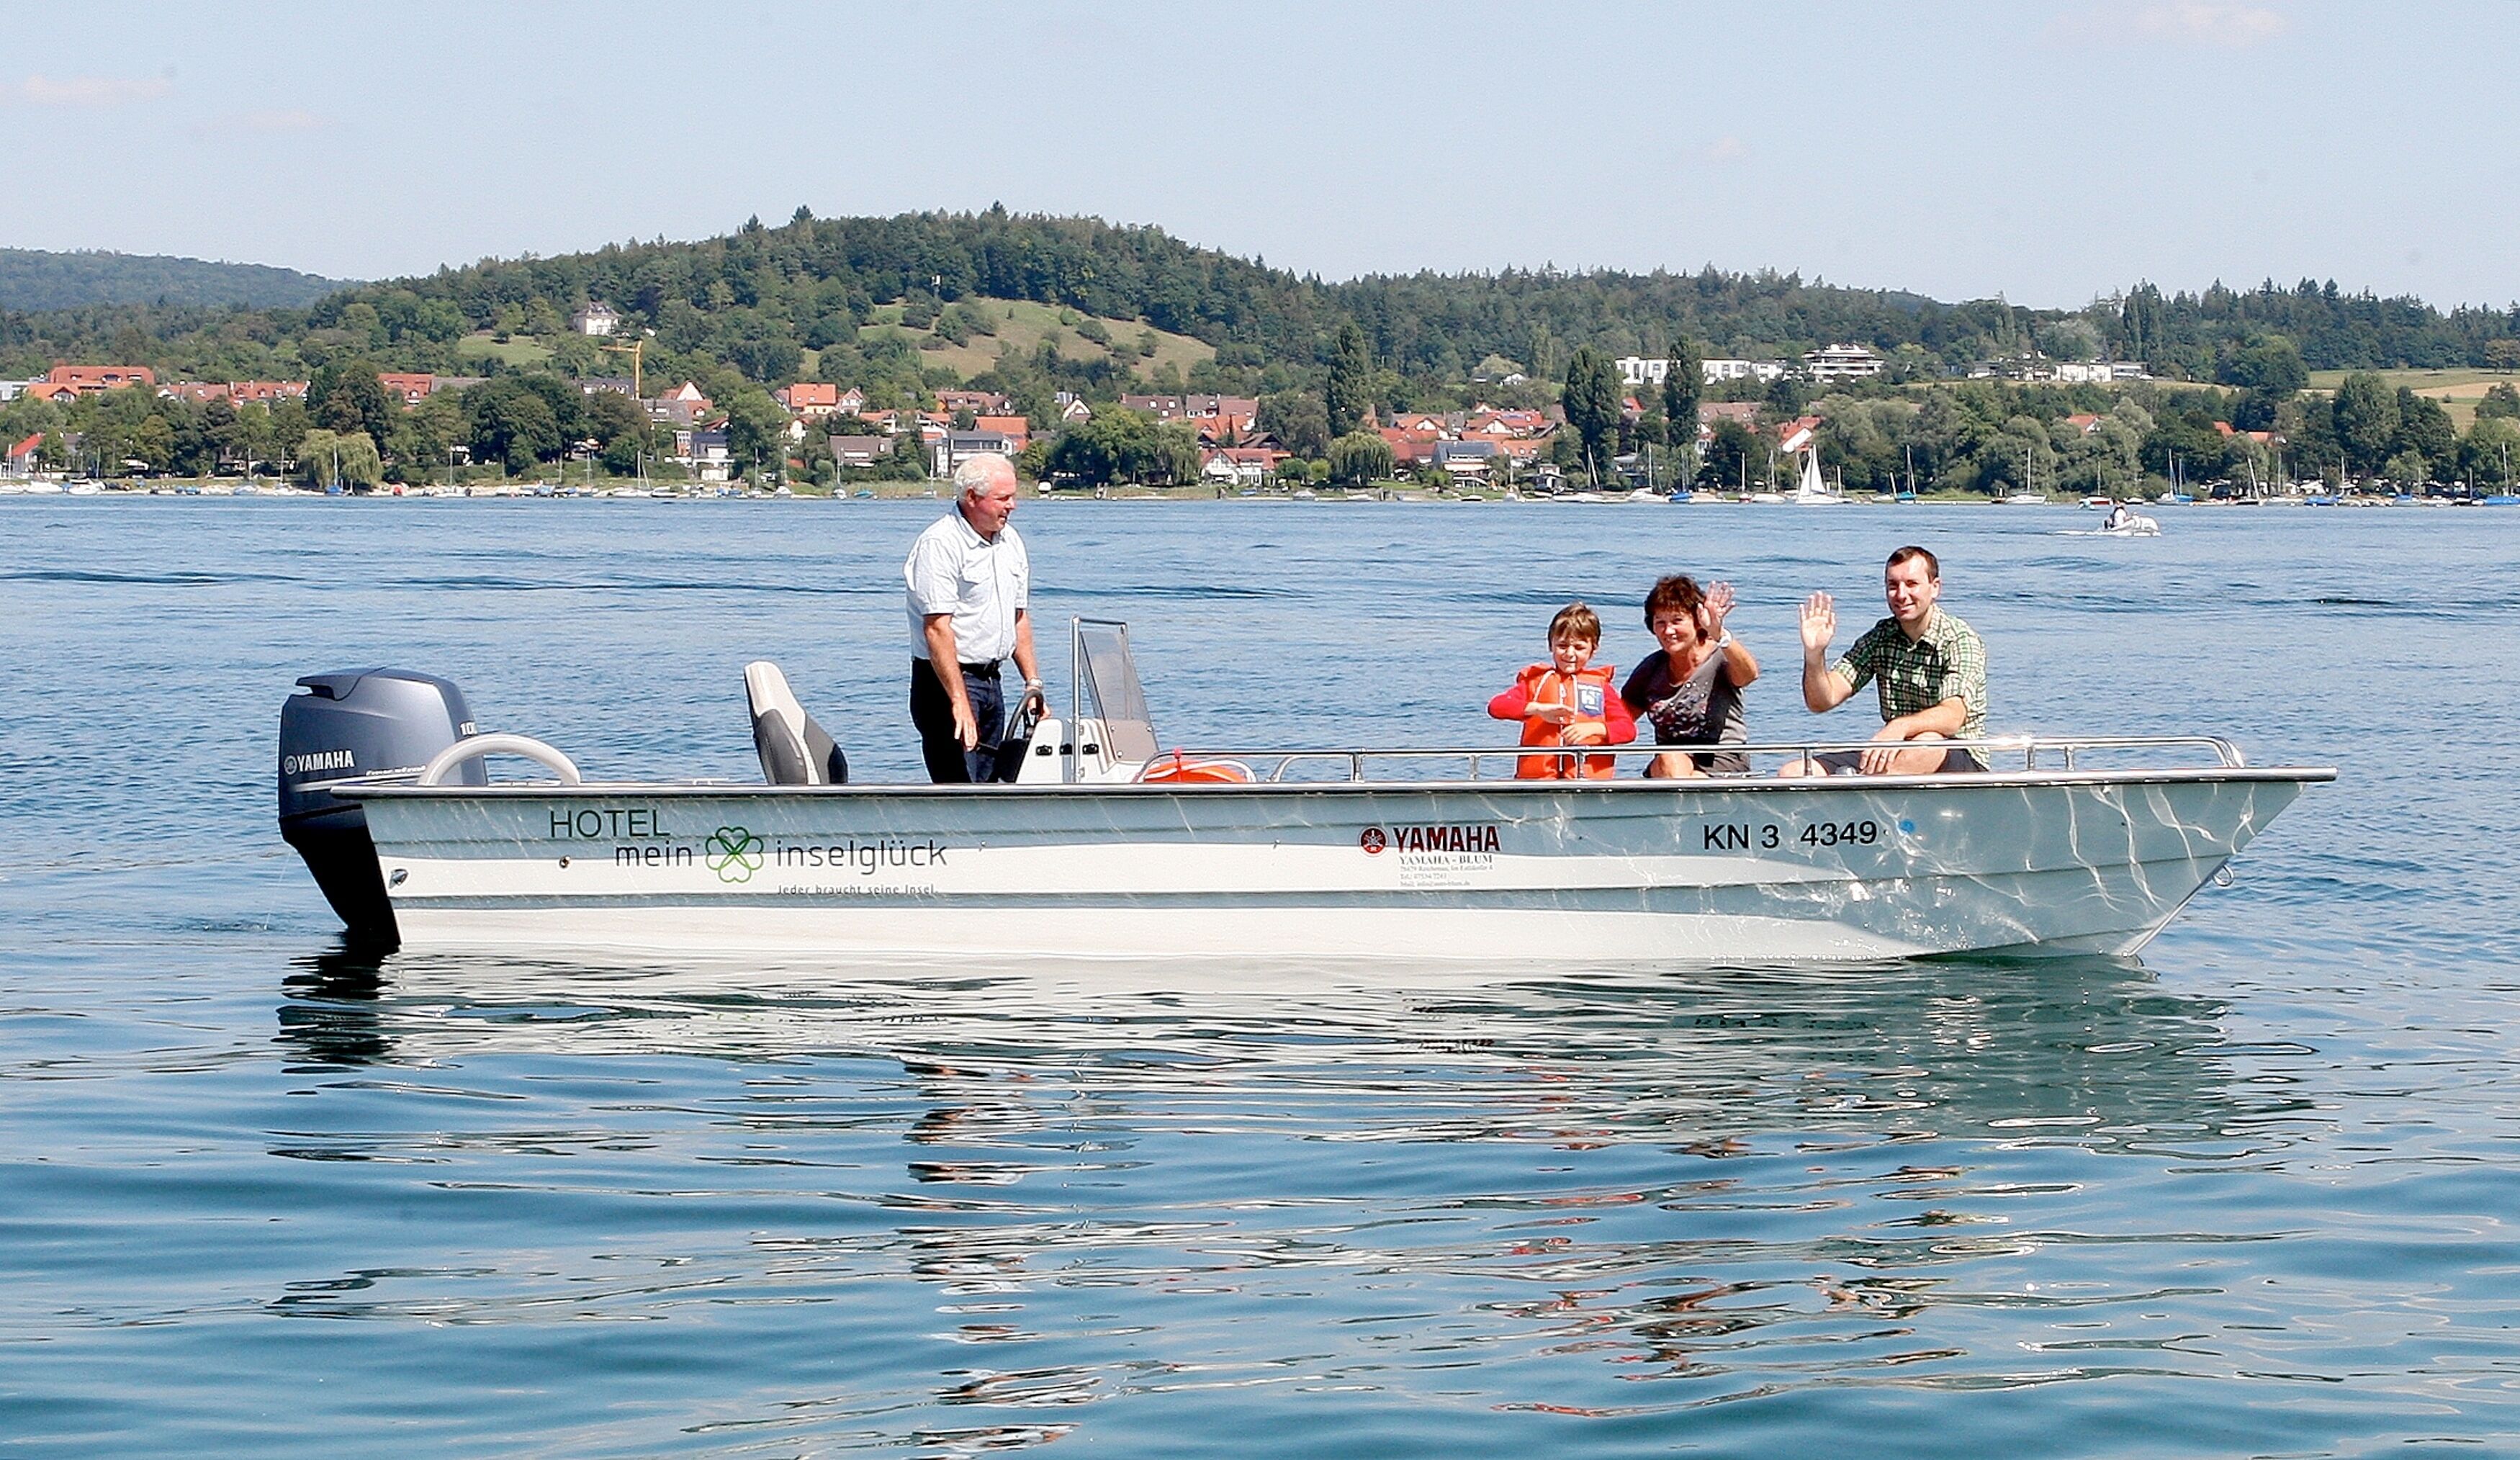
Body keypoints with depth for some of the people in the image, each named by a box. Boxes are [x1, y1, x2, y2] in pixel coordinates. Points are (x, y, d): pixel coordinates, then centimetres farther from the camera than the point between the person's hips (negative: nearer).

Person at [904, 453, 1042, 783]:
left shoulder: (1010, 542, 12)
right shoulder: (940, 544, -16)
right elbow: (937, 629, -22)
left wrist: (1033, 683, 13)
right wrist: (959, 702, -27)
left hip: (991, 681, 9)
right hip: (945, 681, -9)